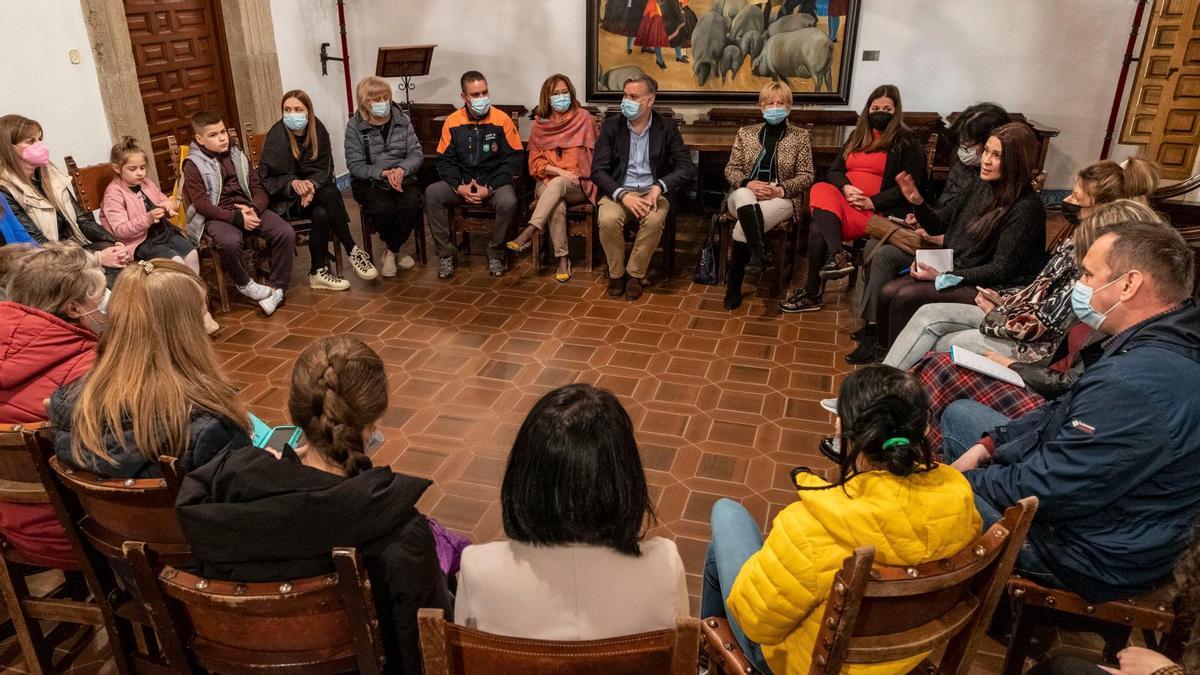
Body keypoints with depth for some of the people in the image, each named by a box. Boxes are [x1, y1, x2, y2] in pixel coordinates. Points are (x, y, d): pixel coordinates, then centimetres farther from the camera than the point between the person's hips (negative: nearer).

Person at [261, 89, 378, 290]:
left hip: (313, 188, 4)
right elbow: (268, 177, -13)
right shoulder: (276, 136, -12)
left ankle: (318, 272, -20)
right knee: (330, 194, -31)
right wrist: (293, 183, -31)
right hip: (285, 198, -4)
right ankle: (353, 251, -26)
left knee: (321, 214, -32)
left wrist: (312, 185, -25)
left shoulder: (318, 130, -2)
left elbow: (324, 168, -4)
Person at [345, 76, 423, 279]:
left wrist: (402, 169, -22)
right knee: (384, 209, -33)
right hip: (369, 182, -2)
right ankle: (394, 251, 0)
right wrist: (383, 173, -24)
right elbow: (355, 165, -8)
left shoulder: (402, 120, 4)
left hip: (403, 177, 2)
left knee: (411, 205, -30)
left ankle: (391, 252, -6)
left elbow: (416, 154, 0)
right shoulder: (354, 126, -3)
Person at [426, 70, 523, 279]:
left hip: (495, 183, -2)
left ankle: (495, 254, -9)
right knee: (432, 194, -23)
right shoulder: (452, 122, 3)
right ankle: (446, 254, -11)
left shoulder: (502, 120, -4)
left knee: (508, 202, -34)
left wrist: (490, 188, -15)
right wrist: (459, 186, -14)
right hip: (461, 185, 2)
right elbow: (445, 160, 5)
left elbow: (513, 160, -5)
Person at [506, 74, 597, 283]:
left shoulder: (584, 118, 3)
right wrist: (559, 171, -12)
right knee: (557, 205, -33)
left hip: (578, 185, -1)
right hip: (548, 182, 1)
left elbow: (592, 155, 6)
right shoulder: (540, 124, 9)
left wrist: (565, 177, -4)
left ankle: (528, 233, -43)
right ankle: (563, 259, -29)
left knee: (558, 185, -36)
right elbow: (536, 162, 6)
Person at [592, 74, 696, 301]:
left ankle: (635, 274, -10)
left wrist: (659, 187, -22)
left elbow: (687, 169, -4)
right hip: (618, 191, 1)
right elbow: (598, 170, -4)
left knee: (654, 220, -33)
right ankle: (616, 273, -6)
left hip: (652, 191, 0)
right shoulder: (611, 125, 3)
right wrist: (622, 195, -21)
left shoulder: (667, 128, 1)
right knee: (608, 219, -31)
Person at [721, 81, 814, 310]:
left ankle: (733, 285, -20)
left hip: (781, 198, -1)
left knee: (742, 229, -32)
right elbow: (731, 169, 10)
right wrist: (748, 183, -12)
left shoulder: (800, 135, 7)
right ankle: (758, 253, -49)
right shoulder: (746, 132, 13)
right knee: (744, 196, -40)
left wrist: (780, 189, -15)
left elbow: (806, 176, 3)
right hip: (745, 195, 2)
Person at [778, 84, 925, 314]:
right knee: (820, 191, -30)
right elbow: (834, 169, 15)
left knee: (818, 226, -29)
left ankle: (812, 293, -25)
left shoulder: (906, 141, 4)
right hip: (844, 200, 6)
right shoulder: (858, 135, 22)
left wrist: (872, 202, -16)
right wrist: (845, 187, -8)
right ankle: (838, 255, -40)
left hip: (876, 211, -6)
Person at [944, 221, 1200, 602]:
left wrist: (964, 480, -12)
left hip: (1094, 559, -10)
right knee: (959, 414, 17)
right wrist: (988, 445, 0)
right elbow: (1068, 413, 10)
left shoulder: (1134, 384, -35)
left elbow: (1045, 490, -29)